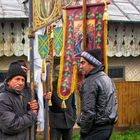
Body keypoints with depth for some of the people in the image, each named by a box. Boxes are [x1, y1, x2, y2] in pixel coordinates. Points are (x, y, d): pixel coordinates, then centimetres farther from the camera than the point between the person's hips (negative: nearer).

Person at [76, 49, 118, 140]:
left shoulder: (91, 82, -16)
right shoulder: (107, 78, 13)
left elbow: (88, 111, -21)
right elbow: (113, 104, 19)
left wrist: (83, 131, -11)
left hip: (97, 129, -9)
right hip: (108, 127, 9)